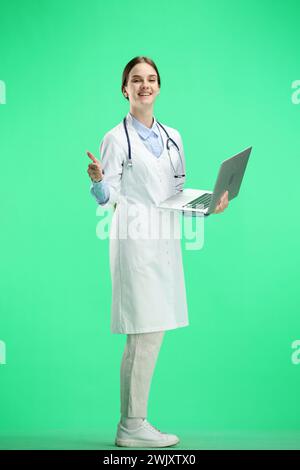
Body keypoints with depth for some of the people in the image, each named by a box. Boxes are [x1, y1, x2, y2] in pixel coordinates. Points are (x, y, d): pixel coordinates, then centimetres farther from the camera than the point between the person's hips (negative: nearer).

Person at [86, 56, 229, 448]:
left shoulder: (173, 137, 16)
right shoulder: (116, 139, -2)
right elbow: (109, 199, -5)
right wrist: (98, 180, -26)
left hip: (165, 242, 7)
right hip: (135, 242, -7)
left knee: (150, 333, 8)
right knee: (145, 334, -9)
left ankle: (132, 423, 17)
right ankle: (131, 427, 1)